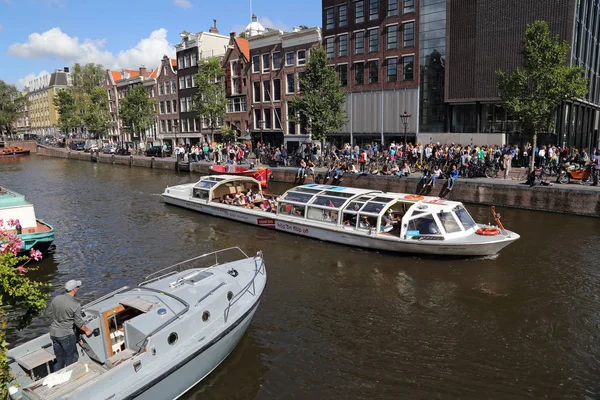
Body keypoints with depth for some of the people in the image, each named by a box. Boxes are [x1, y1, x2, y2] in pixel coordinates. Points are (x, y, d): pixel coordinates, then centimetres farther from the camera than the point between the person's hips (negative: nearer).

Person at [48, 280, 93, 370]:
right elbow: (79, 323, -11)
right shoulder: (76, 305, -20)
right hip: (66, 335, -6)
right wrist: (87, 330, 6)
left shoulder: (56, 299, -5)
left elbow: (49, 314, 8)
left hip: (54, 333, 6)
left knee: (59, 358, 19)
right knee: (70, 357, 13)